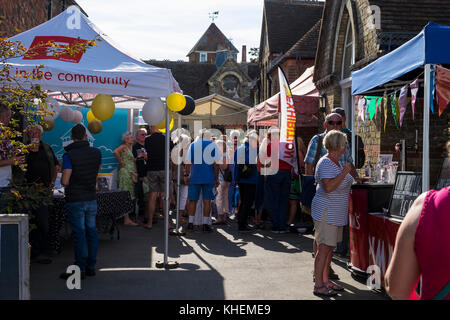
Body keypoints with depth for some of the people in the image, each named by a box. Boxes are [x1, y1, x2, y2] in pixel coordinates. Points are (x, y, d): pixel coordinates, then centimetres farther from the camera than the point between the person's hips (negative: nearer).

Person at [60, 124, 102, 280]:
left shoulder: (69, 155, -13)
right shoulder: (96, 152, 2)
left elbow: (65, 181, -15)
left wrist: (63, 180, 6)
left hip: (75, 200, -4)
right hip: (91, 198, 5)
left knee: (79, 233, -2)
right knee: (92, 231, 12)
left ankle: (80, 269, 3)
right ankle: (91, 266, 18)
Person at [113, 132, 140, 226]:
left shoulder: (129, 148, 22)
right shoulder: (124, 147, -6)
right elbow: (115, 152, -25)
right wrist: (121, 162, -15)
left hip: (130, 173, 9)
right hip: (125, 172, -9)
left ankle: (127, 219, 11)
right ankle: (126, 220, -11)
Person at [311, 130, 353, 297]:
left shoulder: (336, 162, 15)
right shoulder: (325, 163, -16)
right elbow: (328, 187, -27)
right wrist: (344, 172, -24)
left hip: (336, 213, 10)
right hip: (326, 212, -10)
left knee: (330, 247, 13)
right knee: (324, 248, -7)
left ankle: (325, 280, 21)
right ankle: (318, 285, -2)